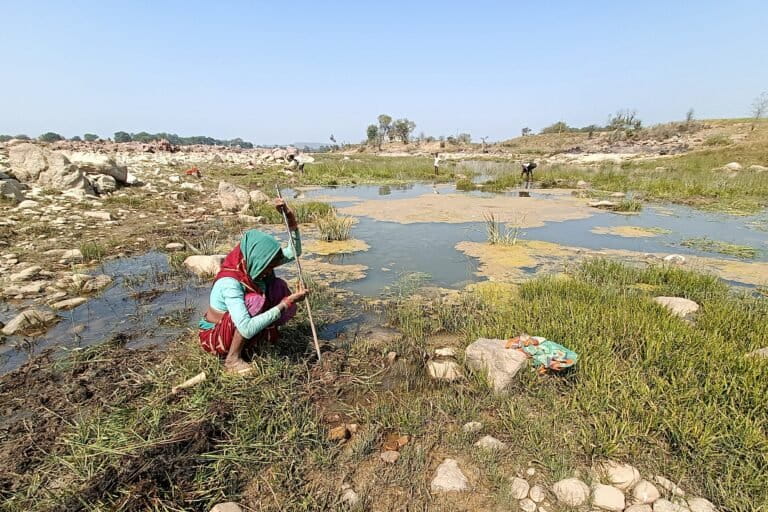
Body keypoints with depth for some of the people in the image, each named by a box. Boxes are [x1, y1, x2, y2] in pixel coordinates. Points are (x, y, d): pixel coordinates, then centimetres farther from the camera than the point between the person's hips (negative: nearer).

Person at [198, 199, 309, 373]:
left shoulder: (254, 265, -12)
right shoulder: (229, 283, -33)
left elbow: (294, 252, -6)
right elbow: (247, 329, -41)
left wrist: (290, 217, -20)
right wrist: (285, 303, -40)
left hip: (239, 330, 7)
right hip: (214, 337, -7)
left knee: (280, 287, -12)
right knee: (254, 301, -35)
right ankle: (232, 359, -19)